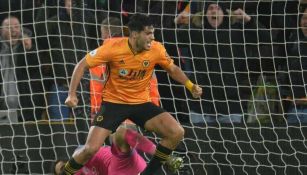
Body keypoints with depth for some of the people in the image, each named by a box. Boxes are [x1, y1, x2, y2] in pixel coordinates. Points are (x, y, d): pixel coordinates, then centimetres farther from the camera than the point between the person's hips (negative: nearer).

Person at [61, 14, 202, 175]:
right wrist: (72, 94, -20)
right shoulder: (113, 47, -21)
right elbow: (82, 65, -12)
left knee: (176, 133, -16)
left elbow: (173, 69, 9)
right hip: (113, 102, -3)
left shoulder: (156, 49, -13)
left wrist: (191, 86, -4)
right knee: (91, 148, -19)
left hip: (141, 103, 3)